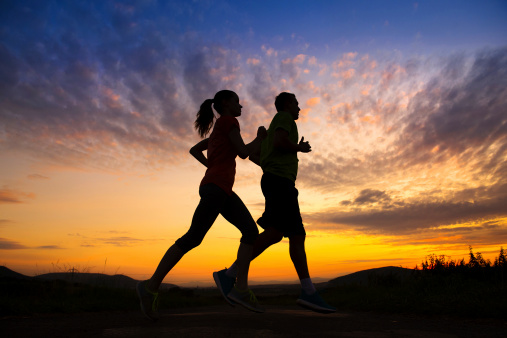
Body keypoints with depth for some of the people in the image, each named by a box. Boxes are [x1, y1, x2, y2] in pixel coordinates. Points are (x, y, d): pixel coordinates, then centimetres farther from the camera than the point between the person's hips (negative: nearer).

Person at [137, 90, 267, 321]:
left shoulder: (217, 131, 27)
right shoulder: (228, 121, 1)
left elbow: (194, 150, 34)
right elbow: (244, 152, -5)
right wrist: (261, 136, 11)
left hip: (222, 189, 9)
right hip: (216, 186, -9)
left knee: (251, 230, -3)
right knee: (193, 237, -13)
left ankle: (241, 287, -11)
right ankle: (152, 286, -6)